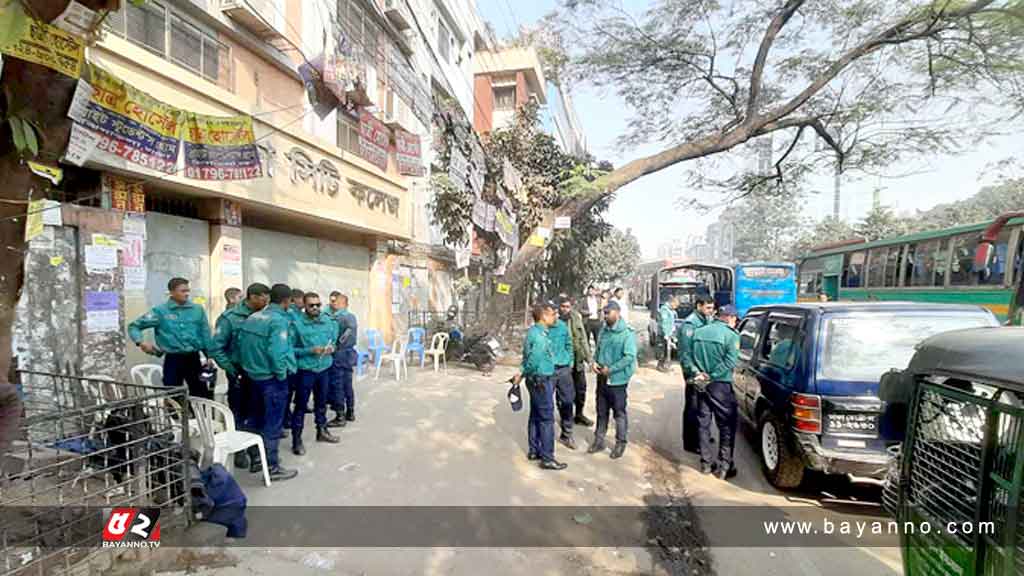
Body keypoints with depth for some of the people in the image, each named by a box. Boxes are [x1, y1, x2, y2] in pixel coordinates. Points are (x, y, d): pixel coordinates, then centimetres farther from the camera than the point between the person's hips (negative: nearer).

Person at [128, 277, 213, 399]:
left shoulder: (198, 309, 3)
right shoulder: (160, 311, -3)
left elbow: (205, 334, 8)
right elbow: (134, 326, 3)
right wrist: (140, 342, -15)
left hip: (194, 358, 2)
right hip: (172, 360, -2)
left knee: (202, 395, 9)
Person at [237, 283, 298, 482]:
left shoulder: (252, 317, 5)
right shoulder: (279, 320, -20)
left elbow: (241, 344, 8)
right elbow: (276, 352, -28)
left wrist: (248, 366, 15)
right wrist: (282, 374, -14)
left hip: (254, 375, 8)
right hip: (272, 378, -8)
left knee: (260, 419, 23)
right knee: (273, 424, 3)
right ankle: (272, 467, 12)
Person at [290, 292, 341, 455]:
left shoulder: (329, 321, 0)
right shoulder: (297, 324, -15)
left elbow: (333, 340, 12)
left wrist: (331, 347, -9)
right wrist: (310, 351, -22)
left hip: (324, 368, 5)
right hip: (305, 370, -5)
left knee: (321, 402, 20)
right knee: (301, 405, 4)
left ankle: (322, 431, 36)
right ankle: (296, 439, 15)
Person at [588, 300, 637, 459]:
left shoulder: (627, 334, -15)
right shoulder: (603, 331, 5)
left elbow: (630, 357, -20)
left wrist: (610, 369, -20)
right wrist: (595, 362, -2)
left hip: (617, 380, -6)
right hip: (602, 379, 6)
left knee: (619, 412, 8)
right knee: (601, 411, 16)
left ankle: (620, 443, 23)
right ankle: (599, 440, 29)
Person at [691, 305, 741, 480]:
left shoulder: (698, 332, 7)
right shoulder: (731, 335, -9)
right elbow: (730, 362, -19)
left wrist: (699, 373, -2)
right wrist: (711, 377, -16)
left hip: (701, 384, 5)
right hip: (721, 386, -5)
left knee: (703, 424, 14)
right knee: (727, 426, 8)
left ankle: (706, 463, 22)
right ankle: (724, 466, 11)